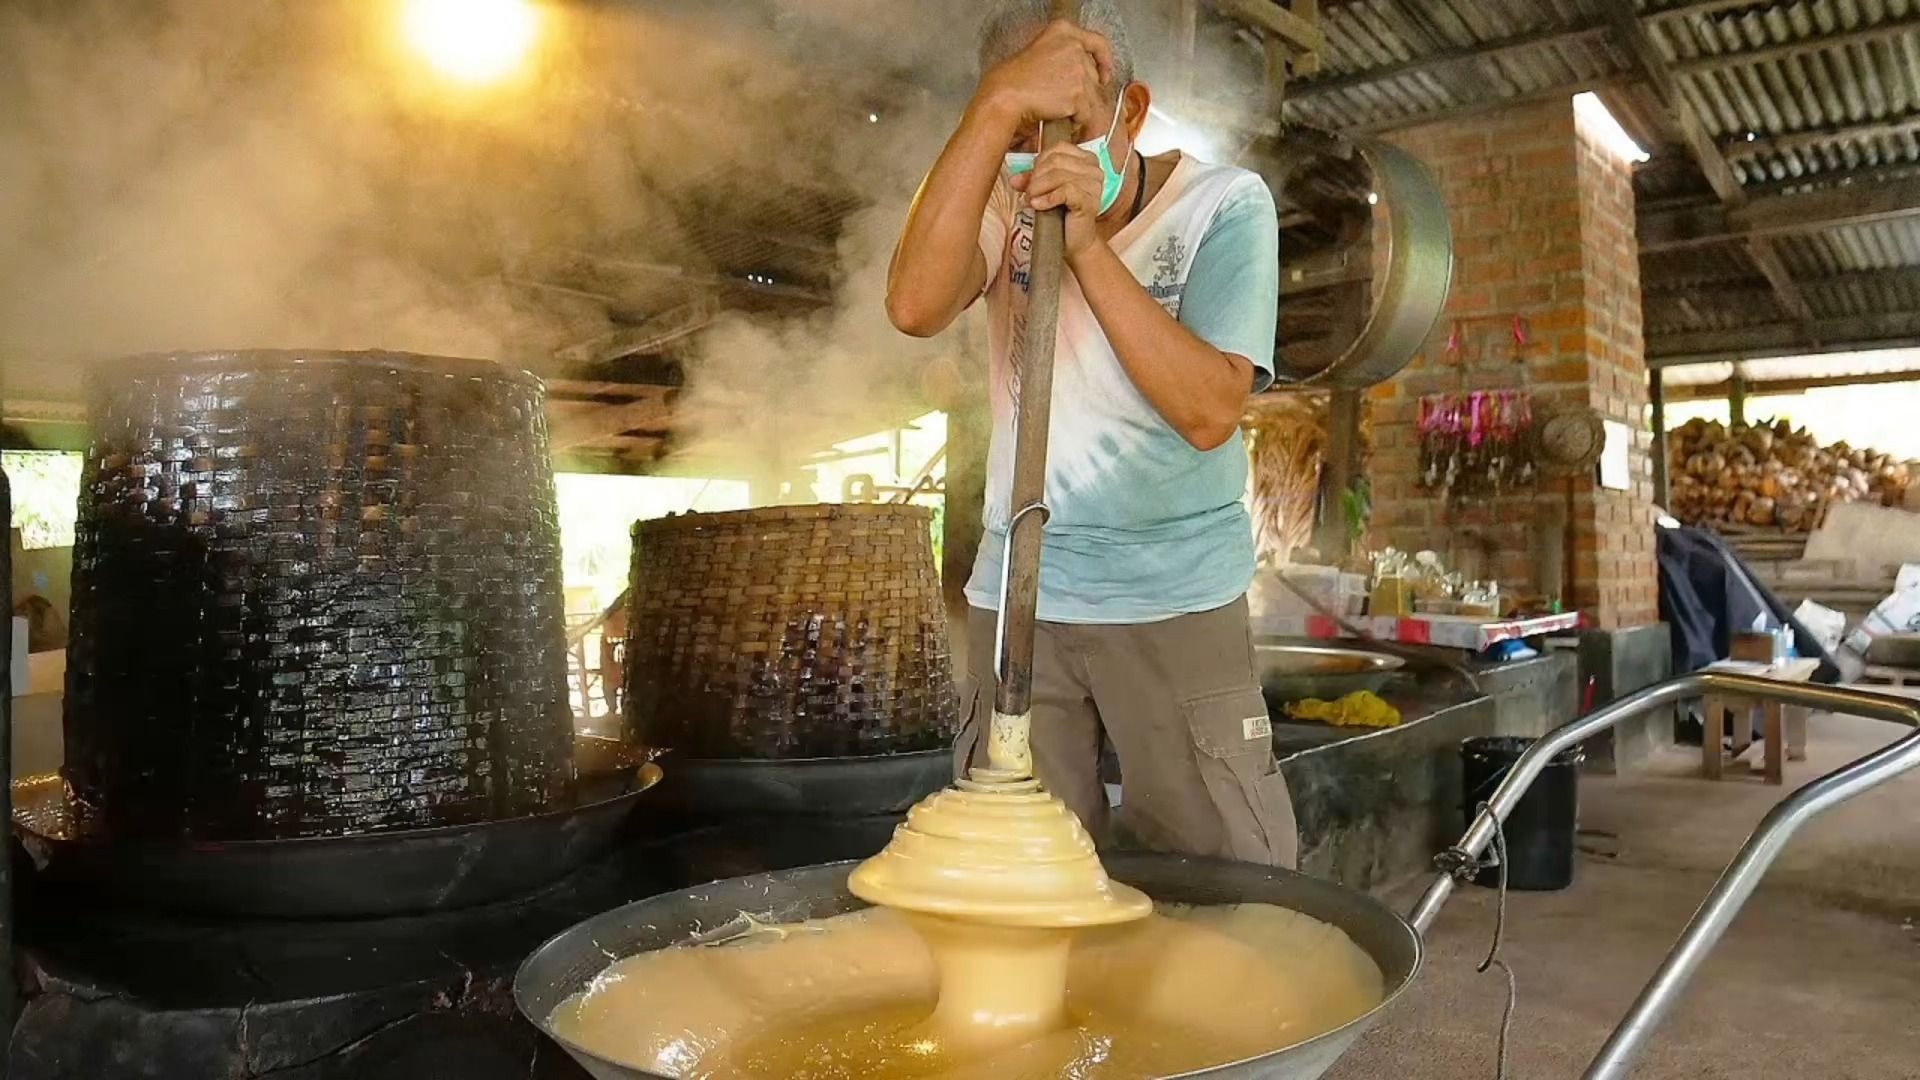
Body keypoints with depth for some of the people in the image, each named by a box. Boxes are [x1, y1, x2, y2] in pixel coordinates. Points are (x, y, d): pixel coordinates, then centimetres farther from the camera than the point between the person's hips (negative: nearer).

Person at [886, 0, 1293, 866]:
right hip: (1017, 596, 2)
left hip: (1180, 599, -1)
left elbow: (1209, 412, -21)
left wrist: (1088, 247, -28)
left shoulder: (1224, 207, -8)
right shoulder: (1003, 195, -4)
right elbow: (915, 307, -25)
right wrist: (997, 109, -31)